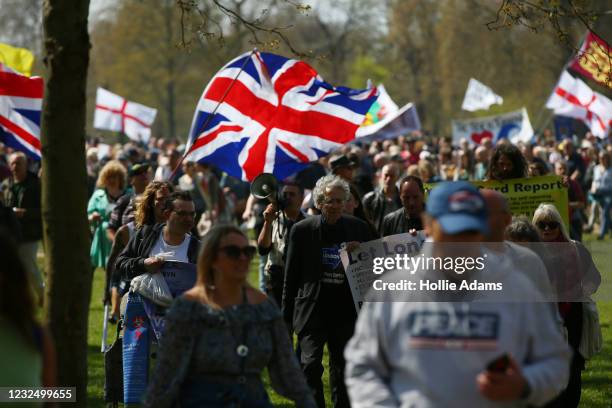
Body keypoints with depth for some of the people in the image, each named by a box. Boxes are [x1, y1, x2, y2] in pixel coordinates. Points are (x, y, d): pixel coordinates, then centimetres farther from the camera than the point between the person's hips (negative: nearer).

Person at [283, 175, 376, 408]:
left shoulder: (358, 228, 4)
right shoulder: (302, 230, -2)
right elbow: (291, 277, 2)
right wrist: (287, 317, 1)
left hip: (345, 311, 3)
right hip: (312, 310, -2)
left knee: (342, 367, 12)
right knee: (310, 365, -12)